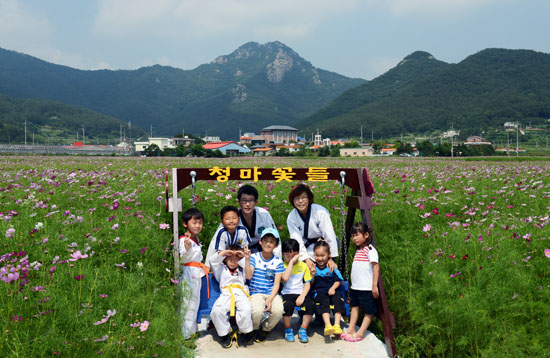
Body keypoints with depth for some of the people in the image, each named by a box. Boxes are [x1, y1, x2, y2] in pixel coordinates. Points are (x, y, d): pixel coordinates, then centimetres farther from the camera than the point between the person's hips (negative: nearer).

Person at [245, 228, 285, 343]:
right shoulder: (254, 258, 2)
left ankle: (265, 330, 5)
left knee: (278, 311, -29)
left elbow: (276, 284, 0)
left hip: (272, 293, 2)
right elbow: (248, 276, -11)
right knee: (258, 311, -32)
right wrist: (247, 259, -19)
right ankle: (254, 329, 6)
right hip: (256, 293, -1)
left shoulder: (278, 262, 4)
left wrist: (270, 299, -15)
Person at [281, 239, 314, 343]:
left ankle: (303, 330, -5)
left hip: (301, 293, 2)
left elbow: (307, 283, 6)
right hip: (287, 293, -2)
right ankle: (288, 330, -6)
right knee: (287, 305, -34)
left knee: (310, 304, -28)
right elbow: (285, 278, -18)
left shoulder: (303, 266, 8)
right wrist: (291, 262, -15)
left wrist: (302, 296, -11)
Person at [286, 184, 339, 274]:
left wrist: (331, 258, -21)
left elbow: (330, 236, -21)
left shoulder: (320, 212, -24)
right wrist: (307, 260, -26)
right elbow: (297, 241, -16)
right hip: (308, 246, 2)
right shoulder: (291, 218, -13)